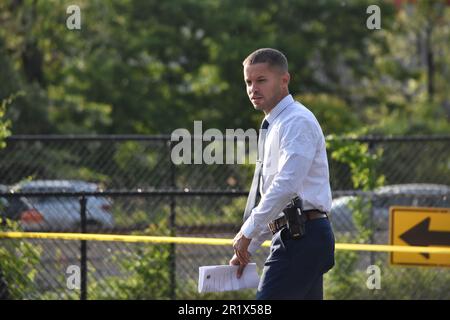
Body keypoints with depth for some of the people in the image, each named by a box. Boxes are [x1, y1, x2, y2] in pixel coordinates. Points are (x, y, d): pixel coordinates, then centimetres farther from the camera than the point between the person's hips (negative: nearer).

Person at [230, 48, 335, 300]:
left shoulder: (297, 121, -11)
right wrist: (249, 248, 23)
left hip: (301, 236, -10)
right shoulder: (273, 127, 21)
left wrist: (248, 233, -17)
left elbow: (286, 186, -22)